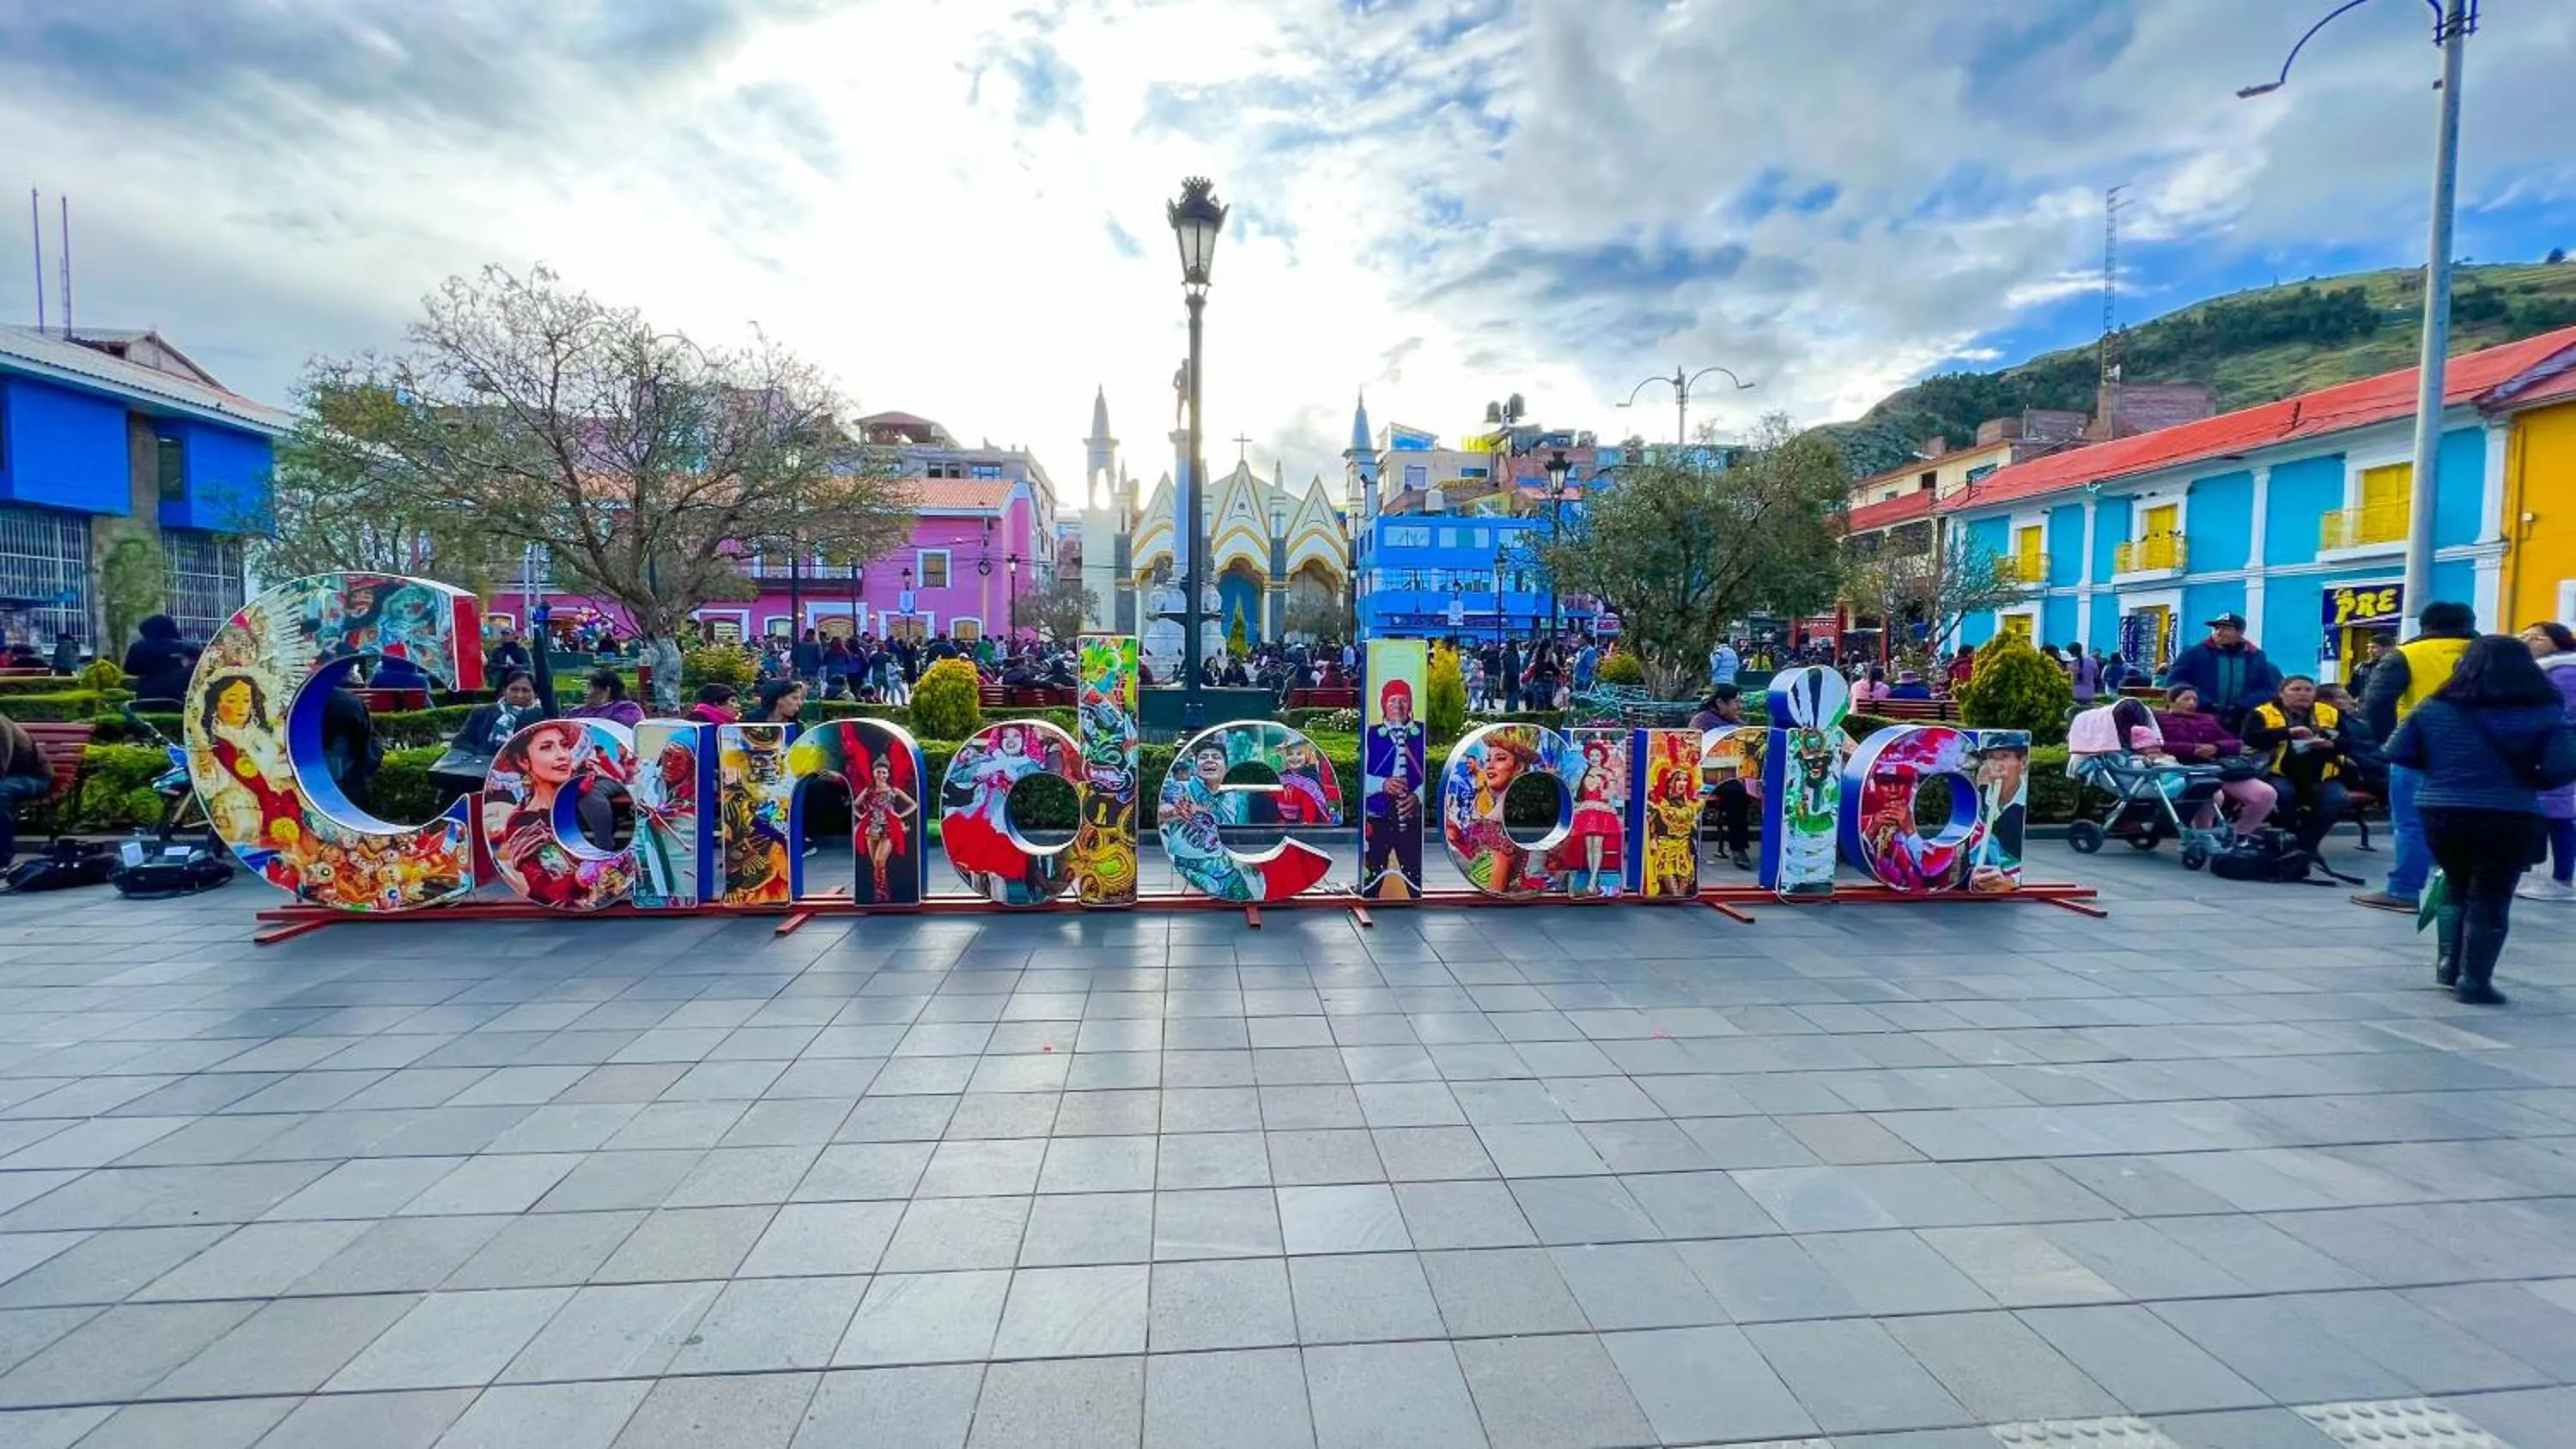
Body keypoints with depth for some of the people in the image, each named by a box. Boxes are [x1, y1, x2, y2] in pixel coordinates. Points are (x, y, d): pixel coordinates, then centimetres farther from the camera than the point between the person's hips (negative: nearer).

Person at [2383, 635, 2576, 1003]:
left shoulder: (2434, 708, -2)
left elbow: (2397, 755, -1)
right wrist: (2528, 780, 8)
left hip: (2442, 812, 2)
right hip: (2509, 818, -1)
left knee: (2457, 885, 23)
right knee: (2491, 897, 9)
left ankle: (2448, 962, 18)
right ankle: (2473, 979, 12)